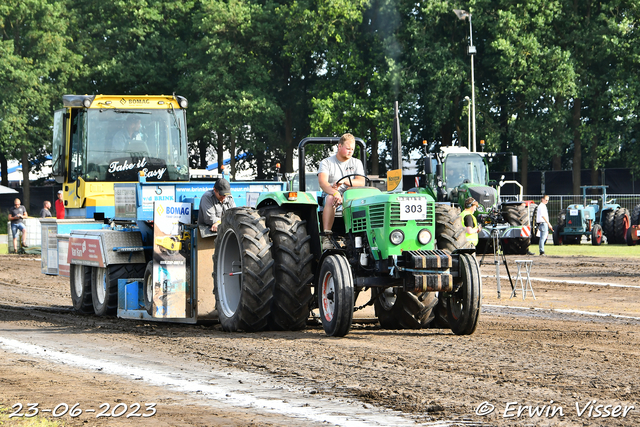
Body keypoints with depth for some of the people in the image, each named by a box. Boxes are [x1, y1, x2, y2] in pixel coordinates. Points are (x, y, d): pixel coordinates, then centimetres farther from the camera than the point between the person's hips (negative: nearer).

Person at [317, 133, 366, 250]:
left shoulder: (356, 163, 14)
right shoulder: (327, 163, 5)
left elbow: (361, 182, -2)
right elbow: (322, 183, -13)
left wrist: (345, 181, -22)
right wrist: (335, 193, -34)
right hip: (332, 194, -2)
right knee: (330, 198, -37)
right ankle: (326, 236, -43)